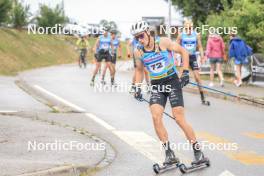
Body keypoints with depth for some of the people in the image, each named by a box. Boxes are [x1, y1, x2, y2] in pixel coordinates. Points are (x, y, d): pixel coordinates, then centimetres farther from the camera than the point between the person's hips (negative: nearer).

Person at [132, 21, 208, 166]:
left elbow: (183, 52, -4)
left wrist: (185, 72, -10)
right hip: (156, 86, 4)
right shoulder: (138, 52, 0)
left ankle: (198, 151, 3)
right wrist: (137, 87, 6)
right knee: (156, 117, -17)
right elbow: (139, 70, 17)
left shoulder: (163, 42, -12)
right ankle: (169, 153, -9)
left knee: (179, 118, -9)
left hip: (172, 82, -4)